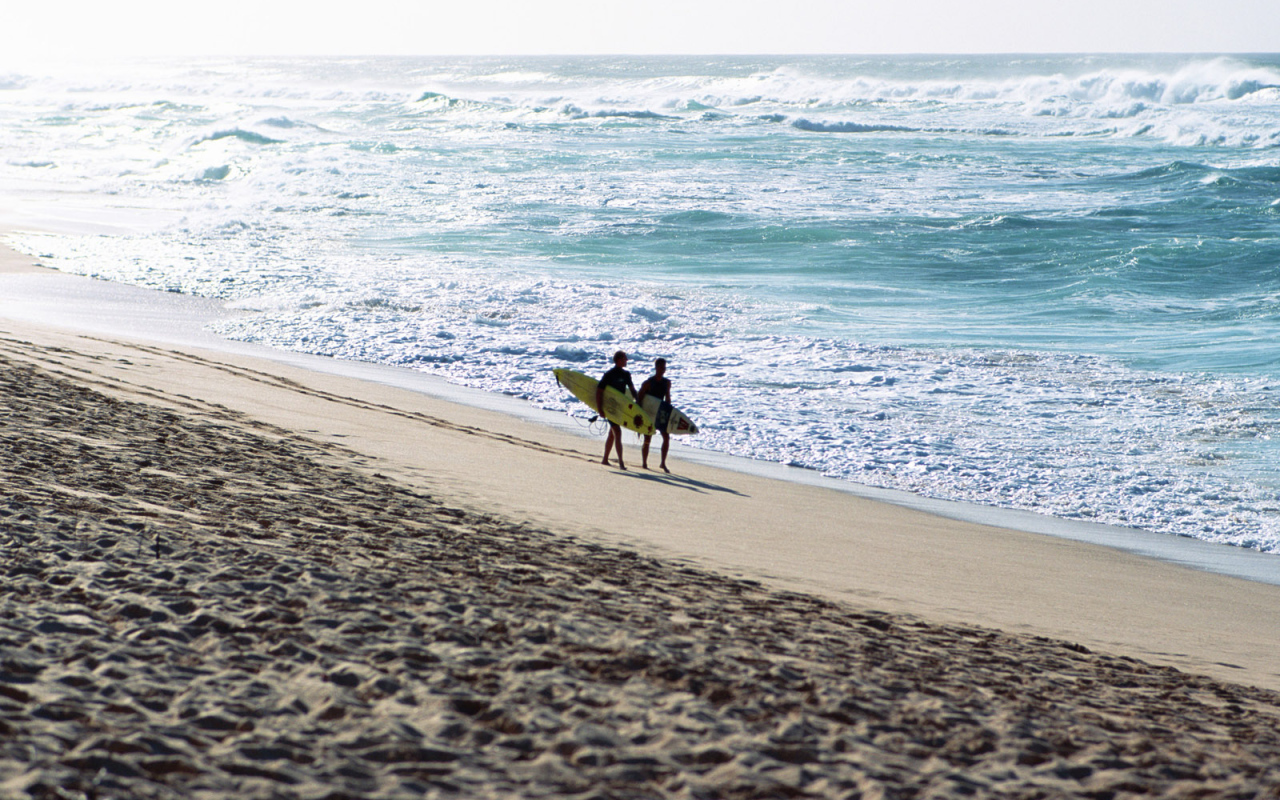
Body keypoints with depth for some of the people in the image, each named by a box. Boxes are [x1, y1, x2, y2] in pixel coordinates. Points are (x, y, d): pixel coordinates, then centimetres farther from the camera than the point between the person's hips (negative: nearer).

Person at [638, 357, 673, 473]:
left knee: (666, 437, -5)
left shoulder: (667, 382, 4)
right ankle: (644, 463, 12)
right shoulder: (648, 383, -12)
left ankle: (663, 463, 5)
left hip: (660, 414, 5)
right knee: (647, 439, -2)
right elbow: (639, 399, -10)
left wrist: (669, 413, 14)